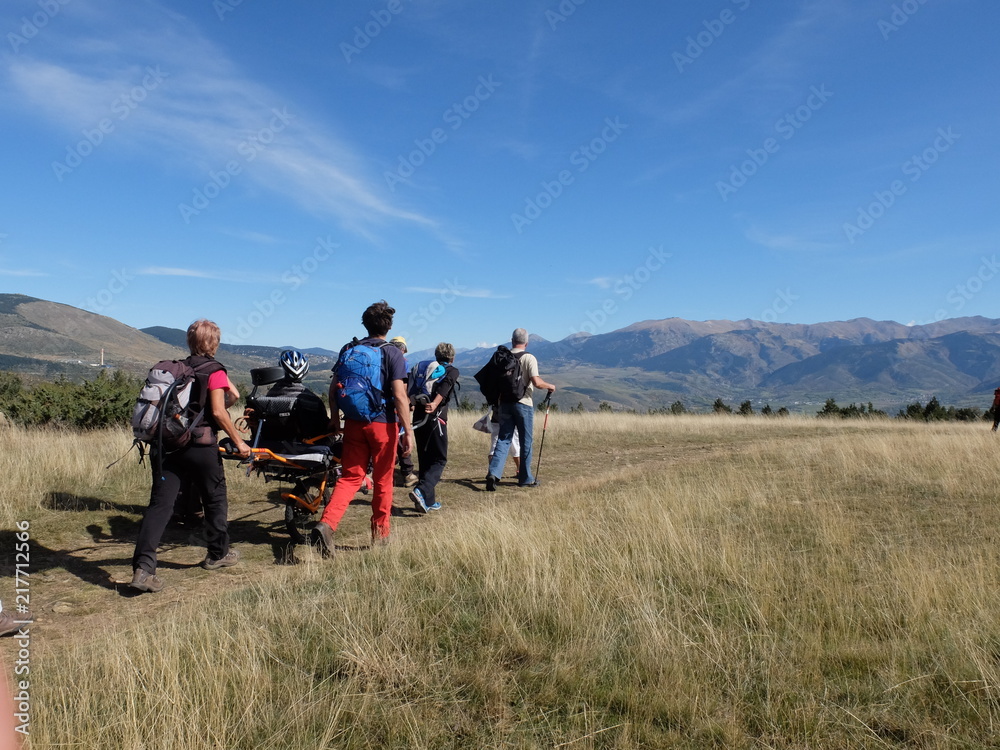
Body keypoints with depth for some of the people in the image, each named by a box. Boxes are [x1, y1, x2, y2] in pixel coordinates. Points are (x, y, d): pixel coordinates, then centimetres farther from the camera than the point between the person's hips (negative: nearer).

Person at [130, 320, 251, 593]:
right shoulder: (214, 371, -7)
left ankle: (143, 568, -9)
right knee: (215, 499, 15)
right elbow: (218, 411, -13)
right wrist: (238, 441, -7)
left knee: (159, 504, 0)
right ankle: (218, 554, 29)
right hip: (201, 446, -5)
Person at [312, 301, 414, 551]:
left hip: (353, 422, 4)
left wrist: (335, 418, 19)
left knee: (350, 477, 8)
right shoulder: (392, 354, -8)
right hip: (383, 423, -3)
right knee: (382, 480, 10)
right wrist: (408, 431, -11)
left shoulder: (348, 349, 6)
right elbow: (399, 396, -14)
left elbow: (333, 387, 8)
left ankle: (326, 524, -12)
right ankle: (380, 534, 21)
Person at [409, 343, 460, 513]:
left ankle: (428, 501, 16)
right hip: (435, 418, -5)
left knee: (424, 459, 13)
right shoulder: (452, 371, 5)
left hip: (418, 416, 5)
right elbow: (445, 386, -16)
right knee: (439, 460, 1)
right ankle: (421, 491, -21)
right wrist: (435, 403, -29)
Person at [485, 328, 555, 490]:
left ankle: (493, 472, -11)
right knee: (526, 441, 8)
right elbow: (536, 382, -18)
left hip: (505, 402, 4)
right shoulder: (529, 358, -8)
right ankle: (525, 478, 16)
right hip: (523, 403, -4)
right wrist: (550, 386, 0)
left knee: (503, 439, 6)